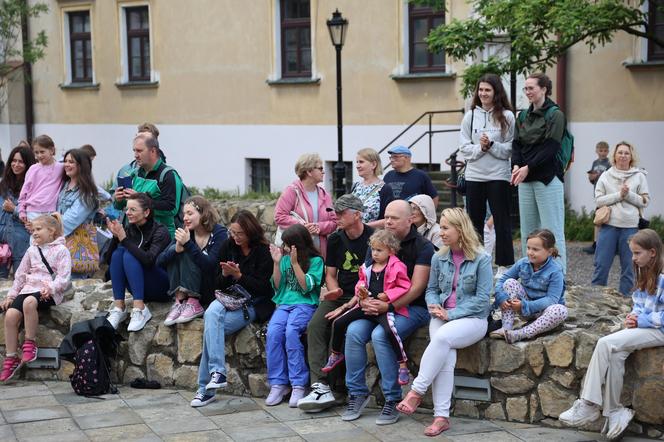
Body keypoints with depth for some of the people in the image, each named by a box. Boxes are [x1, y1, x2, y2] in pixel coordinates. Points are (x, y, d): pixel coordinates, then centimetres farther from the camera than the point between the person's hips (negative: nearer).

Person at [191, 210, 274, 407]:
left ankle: (206, 388, -23)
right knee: (212, 313, -31)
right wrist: (225, 274, -11)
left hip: (253, 304, -5)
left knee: (212, 327, -26)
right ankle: (217, 372, -35)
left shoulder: (263, 251, -7)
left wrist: (238, 275, -20)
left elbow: (263, 288, -10)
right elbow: (219, 284, 12)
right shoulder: (228, 246, 9)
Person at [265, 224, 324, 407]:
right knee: (273, 332, -27)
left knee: (291, 330, -33)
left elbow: (306, 287, -7)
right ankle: (278, 384, -21)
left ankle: (299, 385, -29)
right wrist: (277, 263, 3)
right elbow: (277, 287, 13)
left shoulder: (315, 261, 2)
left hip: (306, 304, -4)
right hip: (284, 303, 4)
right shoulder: (285, 259, 14)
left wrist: (295, 263, -12)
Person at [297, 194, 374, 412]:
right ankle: (320, 385, -27)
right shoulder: (335, 239, 12)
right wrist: (334, 291, -4)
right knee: (315, 325, -20)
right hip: (339, 296, 5)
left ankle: (333, 385, -20)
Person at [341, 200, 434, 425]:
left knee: (380, 335, -30)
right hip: (379, 305, 5)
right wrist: (365, 300, -11)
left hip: (413, 307, -5)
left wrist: (389, 306, -22)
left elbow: (416, 288, -14)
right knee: (354, 331, -21)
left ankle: (392, 399, -19)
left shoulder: (423, 247, -6)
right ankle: (357, 393, -9)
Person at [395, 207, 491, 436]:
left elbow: (481, 299, -8)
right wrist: (434, 305, -6)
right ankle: (441, 416, -27)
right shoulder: (439, 258, 8)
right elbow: (431, 289, 18)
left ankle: (417, 390, -26)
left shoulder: (481, 260, -5)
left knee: (442, 338, -34)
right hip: (442, 317, 3)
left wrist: (451, 314, -15)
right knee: (445, 357, -26)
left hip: (472, 319, -3)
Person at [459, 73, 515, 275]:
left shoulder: (507, 116, -1)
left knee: (502, 221, 1)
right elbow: (463, 147, 3)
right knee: (474, 221, 9)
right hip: (474, 175, 3)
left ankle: (504, 265, 7)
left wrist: (491, 145, -17)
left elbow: (511, 148, -4)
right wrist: (480, 148, -13)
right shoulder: (470, 115, 7)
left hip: (498, 176, -3)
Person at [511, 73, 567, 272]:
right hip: (525, 180, 7)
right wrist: (516, 165, -8)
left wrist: (528, 167, -18)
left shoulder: (555, 115, -5)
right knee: (527, 230, 9)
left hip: (547, 178, -7)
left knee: (551, 230, -5)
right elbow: (516, 144, 10)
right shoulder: (523, 116, 16)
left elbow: (550, 147, -13)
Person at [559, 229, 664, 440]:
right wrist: (634, 315, 0)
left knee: (606, 344, -24)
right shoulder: (644, 274, 16)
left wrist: (641, 320, -16)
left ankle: (589, 405, -18)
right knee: (615, 354, -22)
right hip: (641, 326, 8)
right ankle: (614, 412, -18)